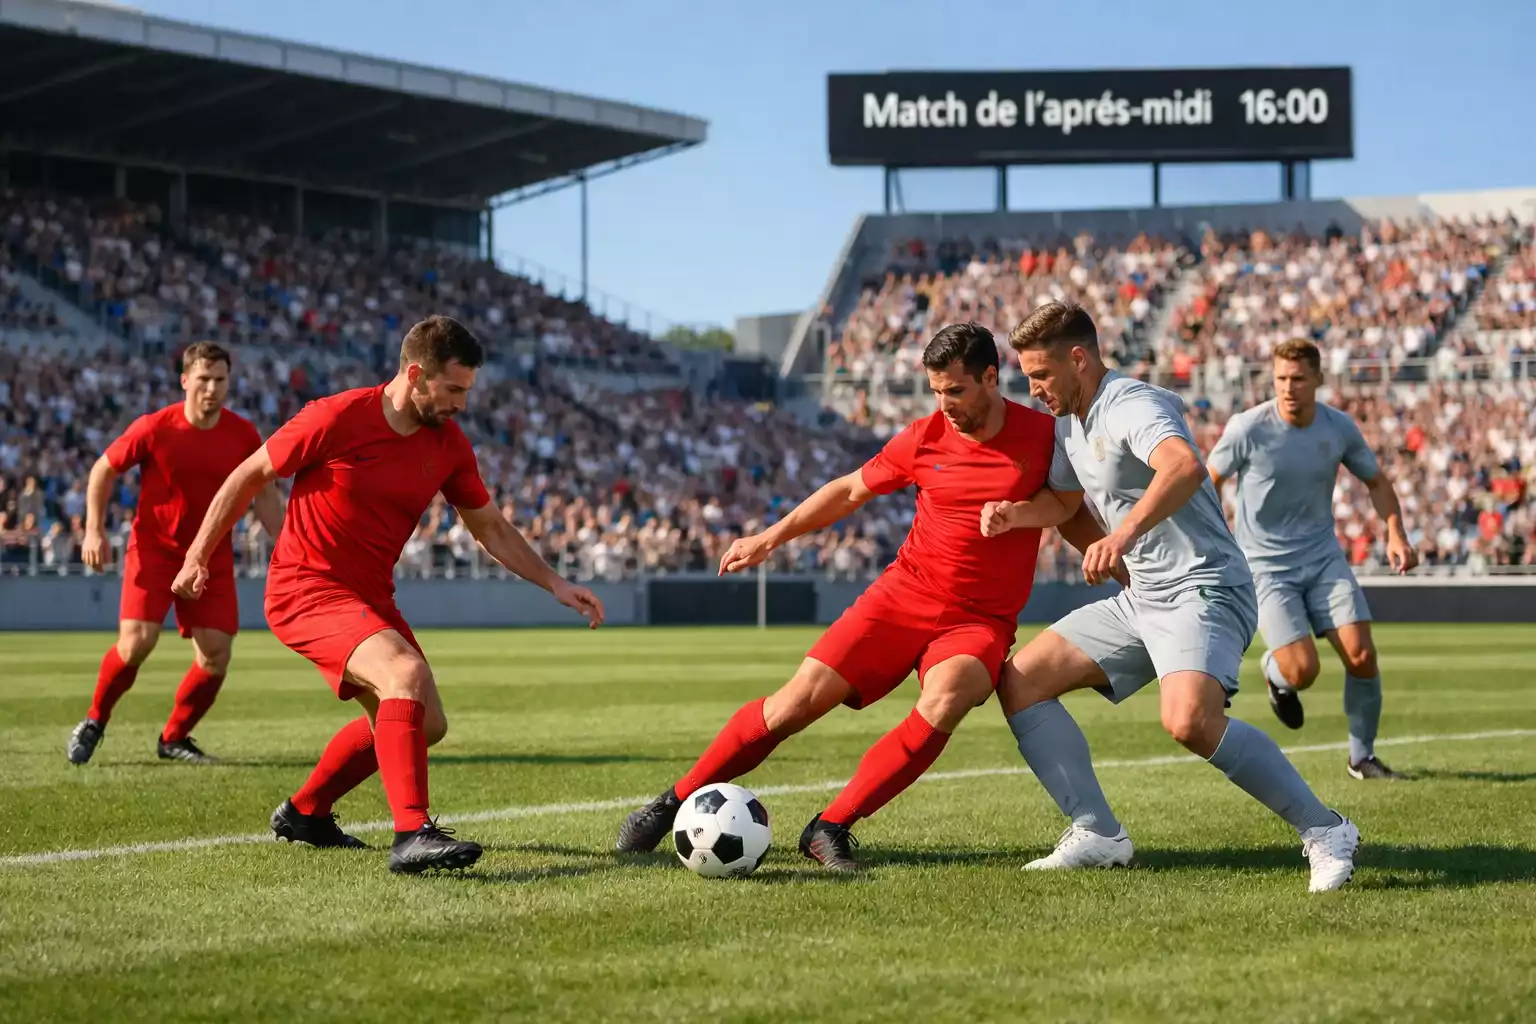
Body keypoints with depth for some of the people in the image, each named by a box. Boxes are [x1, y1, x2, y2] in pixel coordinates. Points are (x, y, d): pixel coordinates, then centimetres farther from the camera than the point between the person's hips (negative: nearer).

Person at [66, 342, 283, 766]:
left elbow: (264, 495, 6)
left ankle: (174, 738, 17)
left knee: (215, 656, -5)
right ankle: (94, 722, 9)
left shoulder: (243, 435, -5)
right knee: (137, 641, -17)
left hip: (212, 555, 3)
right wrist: (94, 531, -9)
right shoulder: (154, 428, -12)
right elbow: (103, 470, 0)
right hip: (153, 548, -3)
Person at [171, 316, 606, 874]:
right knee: (407, 674, -30)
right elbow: (247, 477, -7)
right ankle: (412, 834, -34)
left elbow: (491, 528, 13)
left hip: (370, 595, 8)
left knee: (424, 725, 13)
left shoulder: (449, 445, 0)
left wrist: (555, 583, 4)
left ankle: (304, 813, 32)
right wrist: (197, 558, -2)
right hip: (305, 590, -8)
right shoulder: (336, 418, -18)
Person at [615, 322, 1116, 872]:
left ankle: (831, 828, -24)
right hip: (903, 595, 2)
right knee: (797, 702, -9)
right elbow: (851, 489, 16)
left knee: (944, 702, -34)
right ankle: (676, 801, 8)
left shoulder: (1043, 436, -5)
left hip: (980, 623, -2)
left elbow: (1074, 516, 11)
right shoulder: (925, 438, 0)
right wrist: (771, 537, 15)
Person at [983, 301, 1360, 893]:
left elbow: (1185, 467, -39)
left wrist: (1124, 533, -50)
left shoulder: (1132, 407, -17)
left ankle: (1324, 832, -19)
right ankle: (1097, 834, 4)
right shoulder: (1069, 422, 13)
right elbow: (1064, 499, 31)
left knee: (1190, 721, -34)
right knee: (1019, 682, 5)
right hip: (1142, 600, 10)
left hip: (1204, 592, -10)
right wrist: (1012, 515, 10)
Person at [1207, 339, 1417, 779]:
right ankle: (1275, 673, 25)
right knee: (1302, 671, -15)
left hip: (1323, 557, 3)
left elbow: (1376, 481, 12)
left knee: (1361, 655, -11)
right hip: (1266, 565, -3)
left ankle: (1362, 757, 9)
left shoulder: (1340, 428, -4)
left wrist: (1396, 536, -2)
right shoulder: (1247, 428, -15)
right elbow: (1208, 483, -1)